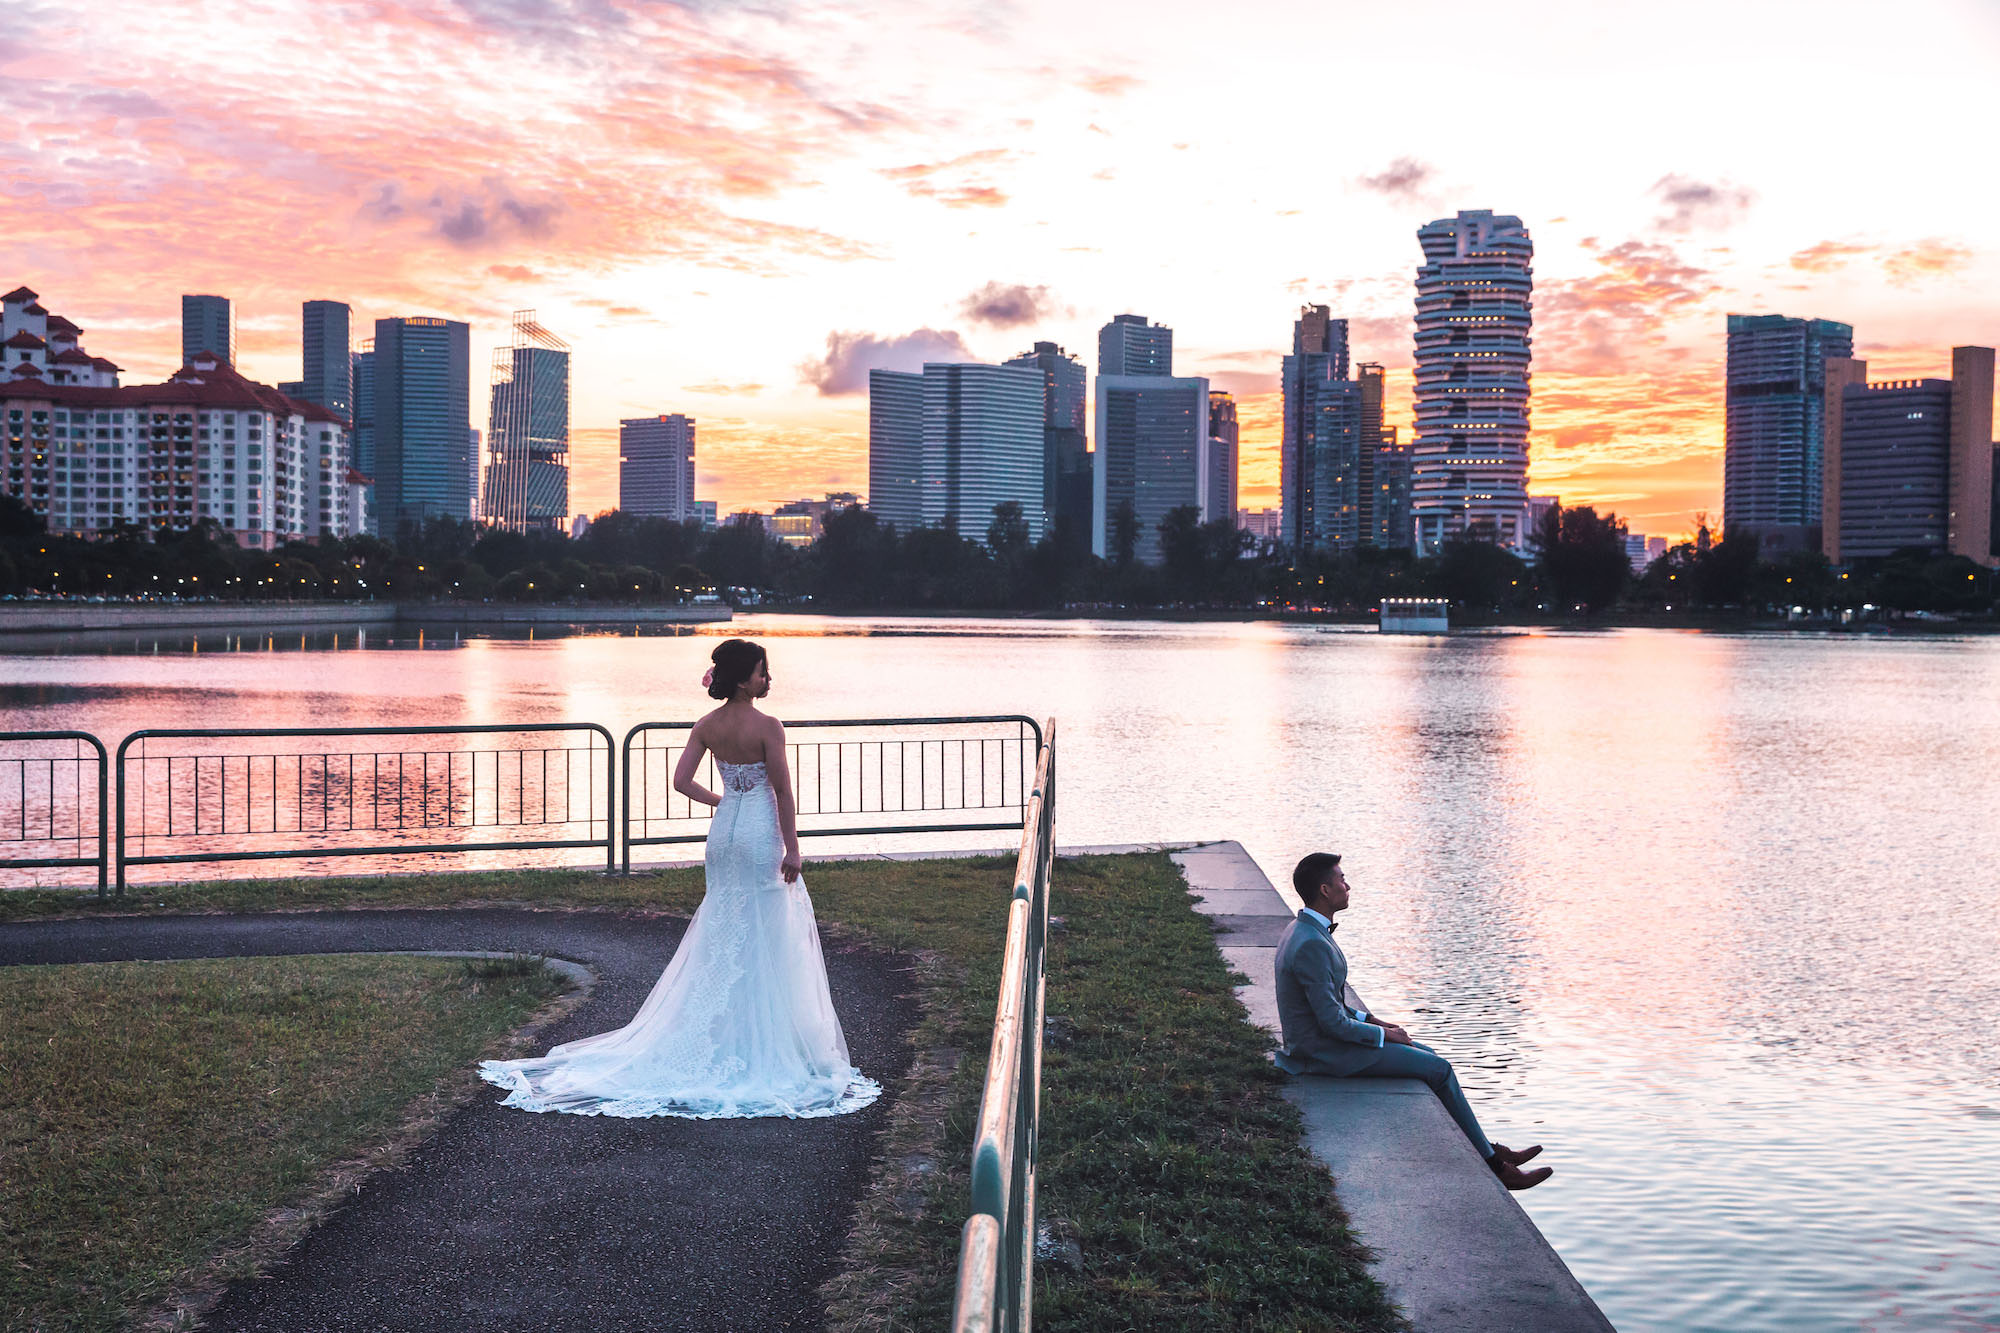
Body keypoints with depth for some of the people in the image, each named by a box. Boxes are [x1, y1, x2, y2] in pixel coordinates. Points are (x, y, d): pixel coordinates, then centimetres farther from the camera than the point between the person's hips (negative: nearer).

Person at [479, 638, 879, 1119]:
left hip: (724, 831, 6)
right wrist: (792, 849, -9)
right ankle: (762, 1041, 7)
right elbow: (783, 792, -14)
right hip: (762, 833, -6)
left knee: (722, 934, 15)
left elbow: (681, 781, 0)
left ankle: (720, 1035, 20)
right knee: (764, 939, 2)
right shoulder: (768, 727, -16)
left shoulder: (707, 726, 1)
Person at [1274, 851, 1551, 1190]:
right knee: (1438, 1069, -5)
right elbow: (1333, 1023, -24)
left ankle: (1488, 1152, 19)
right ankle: (1491, 1165, 7)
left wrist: (1370, 1020, 11)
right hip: (1326, 1051, -10)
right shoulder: (1312, 946, -27)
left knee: (1432, 1058, 14)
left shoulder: (1303, 931, 7)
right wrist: (1383, 1034, -10)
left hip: (1324, 1036, 10)